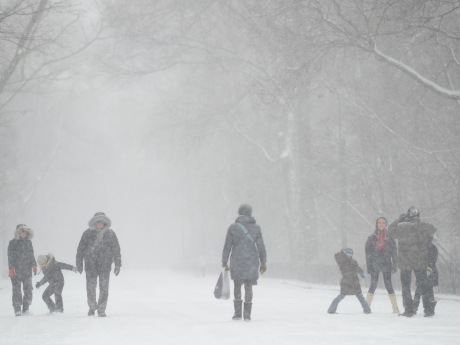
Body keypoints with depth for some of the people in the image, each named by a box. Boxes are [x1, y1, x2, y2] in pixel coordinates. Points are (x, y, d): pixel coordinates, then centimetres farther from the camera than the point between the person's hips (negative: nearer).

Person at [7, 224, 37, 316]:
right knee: (17, 290, -2)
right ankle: (17, 309, 3)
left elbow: (31, 255, 16)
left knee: (28, 289, 1)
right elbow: (10, 256, -6)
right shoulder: (13, 243, -2)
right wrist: (11, 268, -14)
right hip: (16, 271, -4)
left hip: (27, 270, 4)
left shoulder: (28, 242, 11)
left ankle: (26, 308, 10)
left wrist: (34, 265, 7)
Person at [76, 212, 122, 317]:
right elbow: (81, 249, 5)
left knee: (104, 287, -2)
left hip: (105, 265, 0)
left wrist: (118, 264, 4)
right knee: (90, 287, 1)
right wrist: (79, 263, 1)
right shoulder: (88, 234, 1)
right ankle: (92, 307, 23)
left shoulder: (110, 234, 4)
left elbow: (116, 249, 7)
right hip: (91, 265, 0)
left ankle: (101, 310, 9)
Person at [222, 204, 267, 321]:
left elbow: (227, 246, -1)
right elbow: (261, 247, 0)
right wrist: (263, 262, 7)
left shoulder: (233, 227, -1)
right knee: (248, 286, 6)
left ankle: (237, 312, 6)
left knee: (237, 285, 13)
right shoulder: (256, 228, 0)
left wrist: (224, 262, 6)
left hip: (237, 262, 0)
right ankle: (247, 314, 2)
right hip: (252, 262, 0)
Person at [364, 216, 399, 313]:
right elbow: (368, 252, 4)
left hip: (386, 264, -1)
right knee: (373, 285, 1)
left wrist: (395, 265, -1)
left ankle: (395, 308, -2)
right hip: (375, 265, 1)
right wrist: (369, 265, -3)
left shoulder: (390, 238, 5)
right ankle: (367, 307, 7)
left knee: (388, 285, -4)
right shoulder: (372, 238, 5)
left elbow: (394, 252, 6)